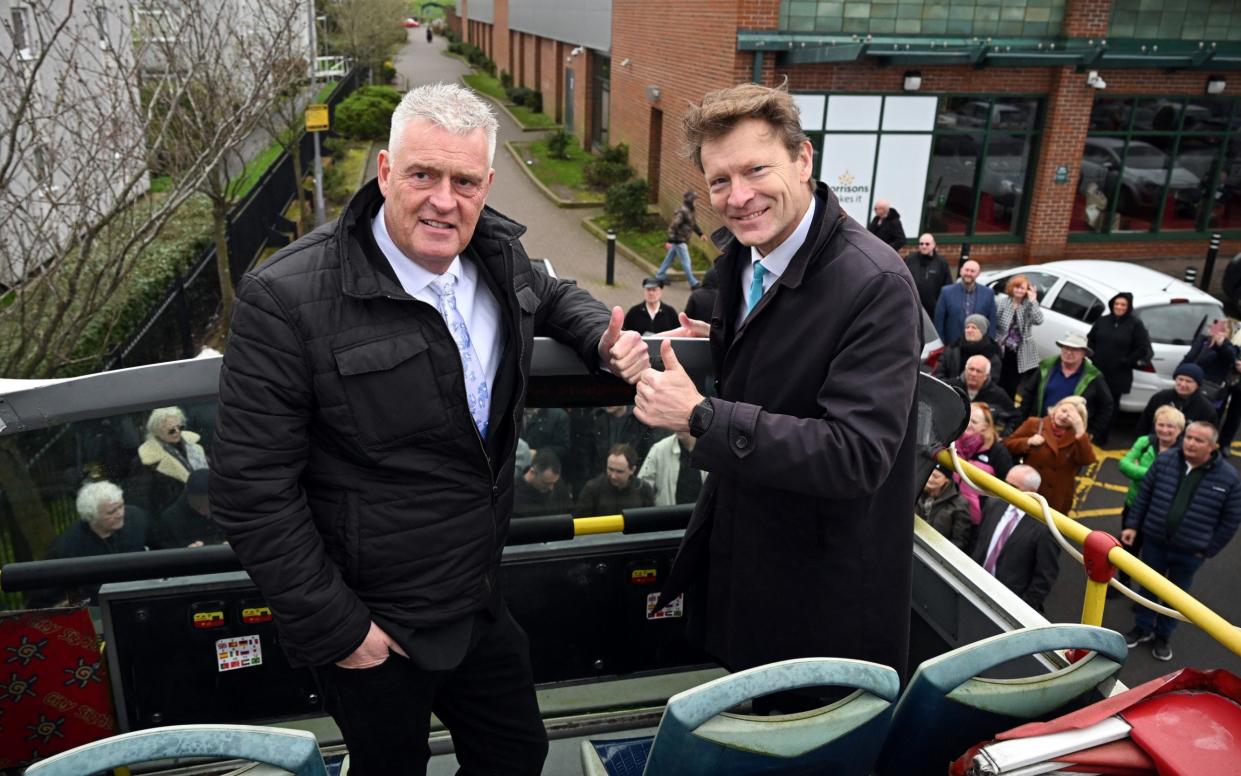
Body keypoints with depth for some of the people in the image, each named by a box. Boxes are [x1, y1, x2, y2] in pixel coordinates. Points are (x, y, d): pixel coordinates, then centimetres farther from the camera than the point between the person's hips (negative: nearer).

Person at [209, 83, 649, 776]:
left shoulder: (498, 252, -4)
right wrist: (335, 628, -15)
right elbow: (252, 489, -19)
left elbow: (551, 297, 20)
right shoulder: (288, 299, -23)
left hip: (483, 602, 6)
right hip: (373, 629, -5)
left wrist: (607, 340, -2)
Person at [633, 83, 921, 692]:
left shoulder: (876, 285, -25)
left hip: (824, 590, -7)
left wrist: (701, 417, -31)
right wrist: (721, 343, -2)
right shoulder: (743, 254, 0)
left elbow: (856, 453, -31)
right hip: (737, 552, 7)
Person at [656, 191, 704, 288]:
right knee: (686, 263, -3)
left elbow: (693, 223, 24)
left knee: (669, 258, 17)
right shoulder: (682, 211, -22)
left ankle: (660, 276, 27)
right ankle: (693, 283, 3)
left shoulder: (689, 211, 9)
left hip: (681, 240, 10)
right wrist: (670, 241, -28)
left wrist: (700, 233, 17)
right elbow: (673, 226, -25)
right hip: (679, 240, -10)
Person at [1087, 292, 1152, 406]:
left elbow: (1143, 347, -5)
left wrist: (1127, 361, -6)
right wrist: (1093, 355, 6)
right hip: (1098, 372, 3)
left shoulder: (1136, 324, -3)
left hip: (1118, 376, -3)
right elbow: (1090, 339, 19)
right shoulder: (1102, 321, 9)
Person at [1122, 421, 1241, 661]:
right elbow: (1144, 494, 2)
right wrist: (1132, 525, 0)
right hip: (1154, 542, 2)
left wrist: (1208, 550, -5)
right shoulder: (1164, 461, -7)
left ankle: (1163, 635, 37)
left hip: (1189, 552, -1)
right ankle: (1143, 628, 39)